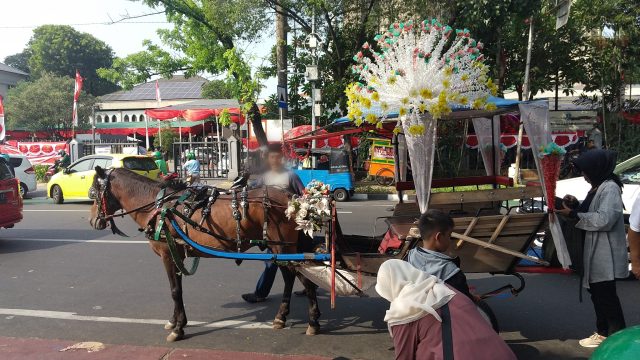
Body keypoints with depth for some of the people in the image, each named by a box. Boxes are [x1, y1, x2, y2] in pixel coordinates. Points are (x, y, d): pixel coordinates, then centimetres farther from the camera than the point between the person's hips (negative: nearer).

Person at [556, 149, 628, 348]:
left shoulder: (610, 188, -17)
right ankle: (603, 333, 29)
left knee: (607, 297, -3)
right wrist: (576, 205, 3)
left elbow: (604, 220, -26)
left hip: (606, 255, -10)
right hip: (595, 253, 10)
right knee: (598, 294, 17)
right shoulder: (597, 188, 13)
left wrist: (573, 214, -20)